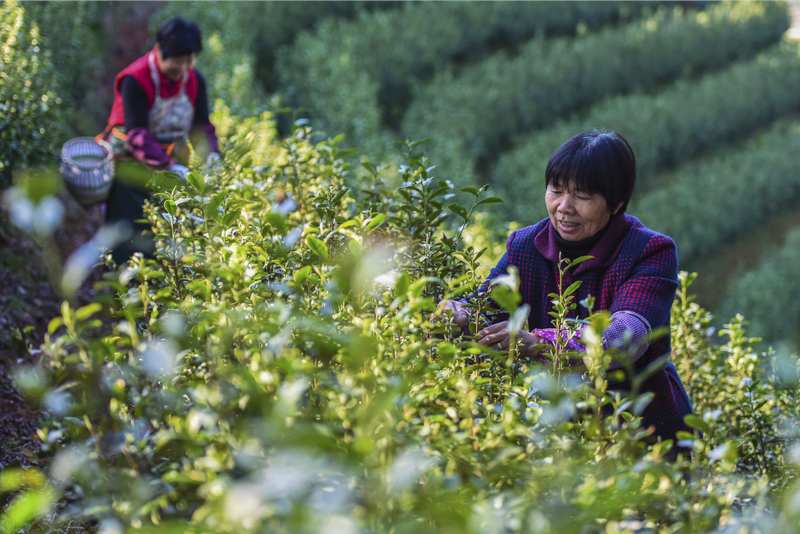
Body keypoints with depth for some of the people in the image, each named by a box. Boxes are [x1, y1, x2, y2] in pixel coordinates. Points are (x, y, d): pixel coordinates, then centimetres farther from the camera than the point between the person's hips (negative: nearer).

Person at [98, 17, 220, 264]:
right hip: (132, 167, -5)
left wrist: (211, 155, -20)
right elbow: (136, 133, -28)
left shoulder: (195, 81, -3)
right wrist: (169, 166, -40)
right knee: (128, 239, -2)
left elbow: (201, 125, 2)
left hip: (171, 165, 5)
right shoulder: (135, 81, -20)